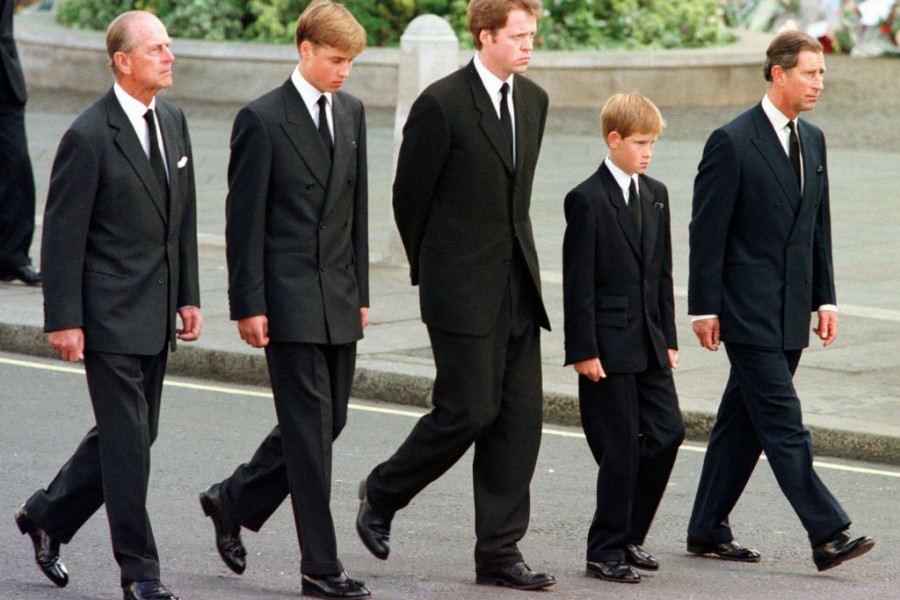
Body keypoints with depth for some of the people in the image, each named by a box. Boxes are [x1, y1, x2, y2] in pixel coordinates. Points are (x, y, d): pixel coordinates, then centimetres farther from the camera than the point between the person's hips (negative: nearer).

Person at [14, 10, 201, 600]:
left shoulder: (173, 120, 9)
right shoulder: (89, 136, -14)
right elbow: (62, 233, -12)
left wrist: (189, 296, 13)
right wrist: (64, 320, -14)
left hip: (155, 315, 8)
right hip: (110, 313, -8)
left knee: (132, 434, 13)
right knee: (128, 439, -5)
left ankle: (47, 515, 31)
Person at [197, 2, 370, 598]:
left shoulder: (351, 112, 11)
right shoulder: (263, 119, -9)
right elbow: (244, 219, -9)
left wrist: (360, 290, 14)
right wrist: (248, 305, -12)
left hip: (339, 297, 7)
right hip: (289, 299, -7)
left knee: (330, 419, 10)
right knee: (309, 426, -5)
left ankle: (234, 501, 29)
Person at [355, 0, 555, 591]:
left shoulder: (533, 100, 11)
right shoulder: (442, 104, -12)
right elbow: (409, 195, -3)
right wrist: (431, 268, 7)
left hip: (518, 284, 7)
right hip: (464, 290, -7)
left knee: (521, 415, 2)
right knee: (469, 410, -7)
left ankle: (499, 552, 7)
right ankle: (382, 493, 17)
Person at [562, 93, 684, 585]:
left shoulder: (656, 195, 12)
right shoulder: (587, 199, -9)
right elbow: (578, 282, -11)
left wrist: (668, 338, 12)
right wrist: (583, 350, -15)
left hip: (648, 343, 7)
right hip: (608, 345, -7)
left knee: (667, 433, 4)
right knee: (621, 448, -5)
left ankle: (628, 536, 18)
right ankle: (606, 551, 6)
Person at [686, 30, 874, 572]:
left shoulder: (812, 140, 12)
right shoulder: (732, 142, -10)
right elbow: (707, 231, -10)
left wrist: (825, 298, 11)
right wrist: (704, 308, -11)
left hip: (791, 313, 7)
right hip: (748, 312, -7)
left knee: (744, 422, 11)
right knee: (783, 425, -9)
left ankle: (708, 531, 19)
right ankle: (827, 534, -12)